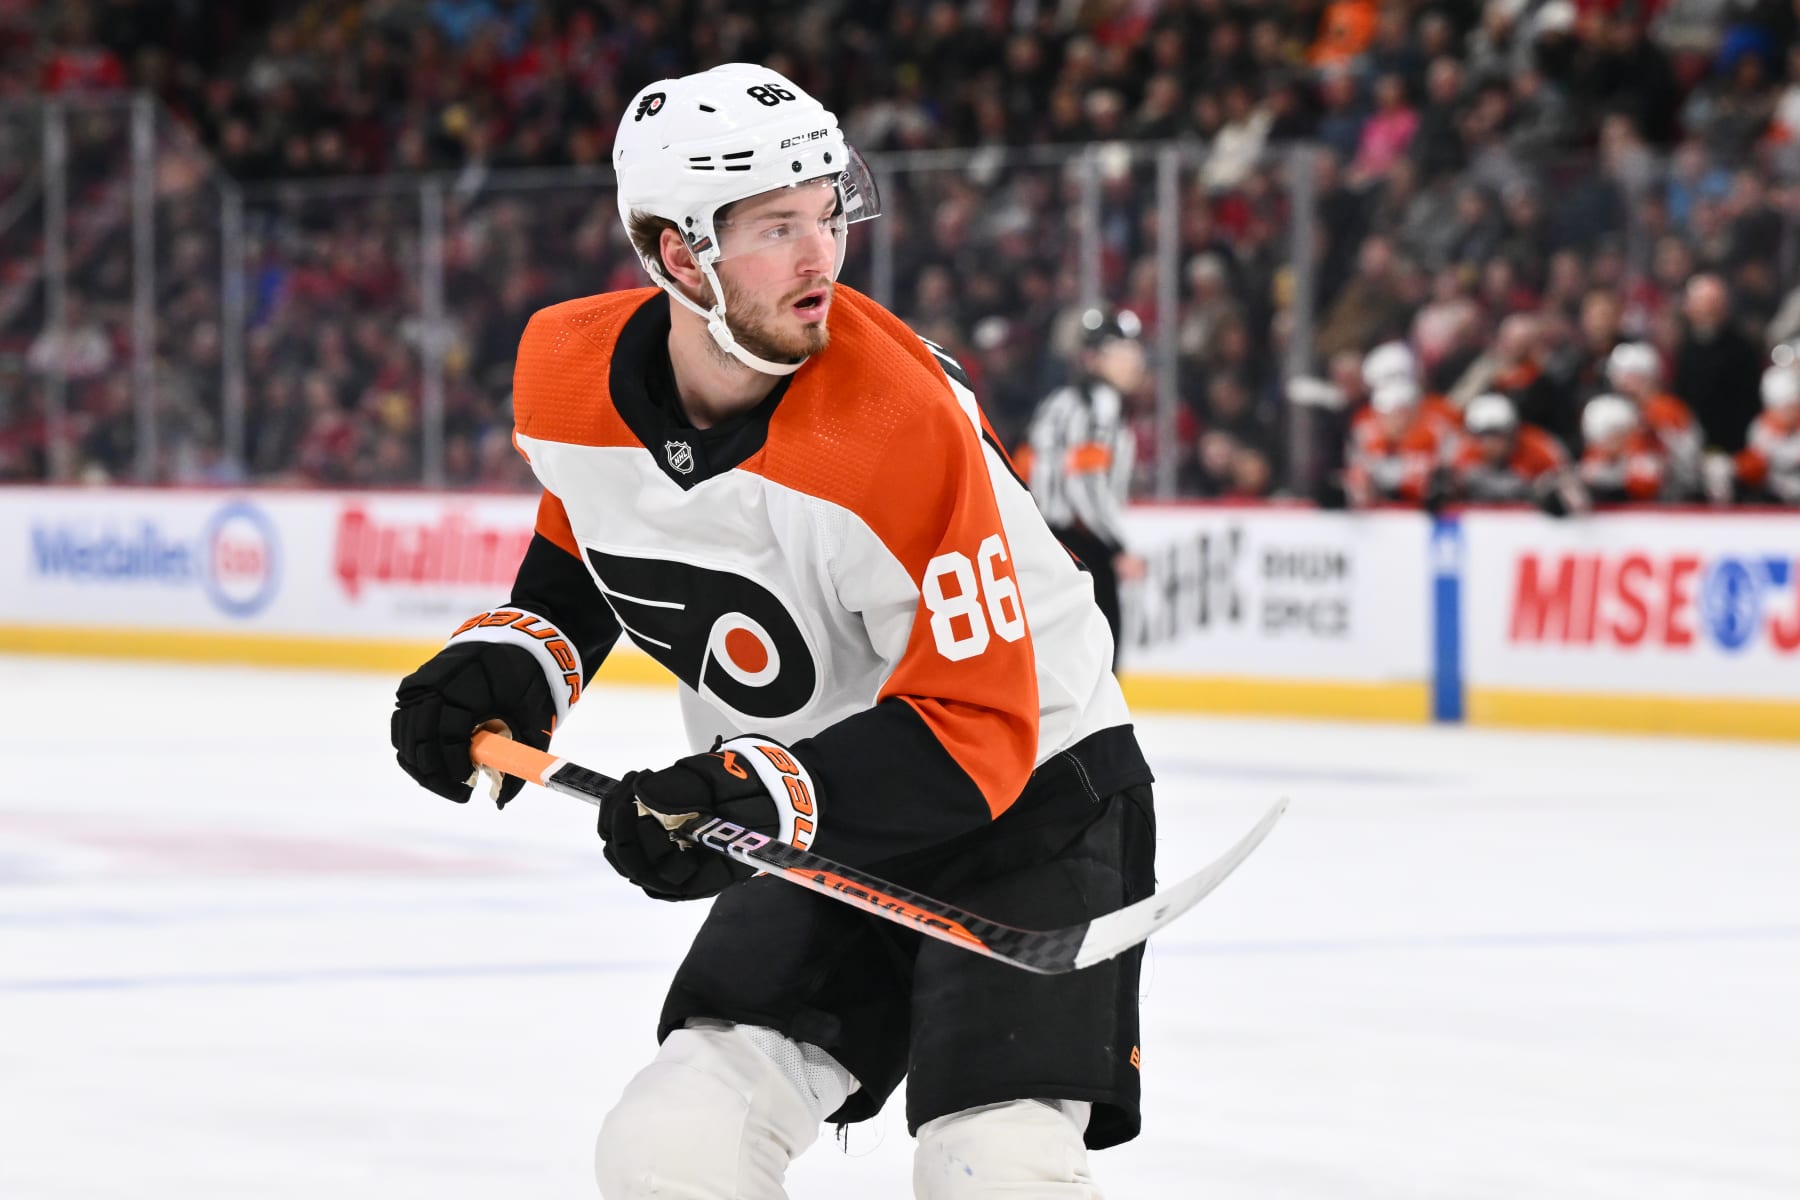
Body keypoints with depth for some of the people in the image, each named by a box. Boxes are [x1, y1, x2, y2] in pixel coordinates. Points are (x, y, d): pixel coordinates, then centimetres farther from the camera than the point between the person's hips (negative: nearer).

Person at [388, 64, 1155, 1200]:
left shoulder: (897, 417, -28)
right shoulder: (568, 373, -10)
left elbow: (974, 734, -27)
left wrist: (761, 797, -36)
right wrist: (514, 659, -3)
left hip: (1030, 789, -6)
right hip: (817, 826, 6)